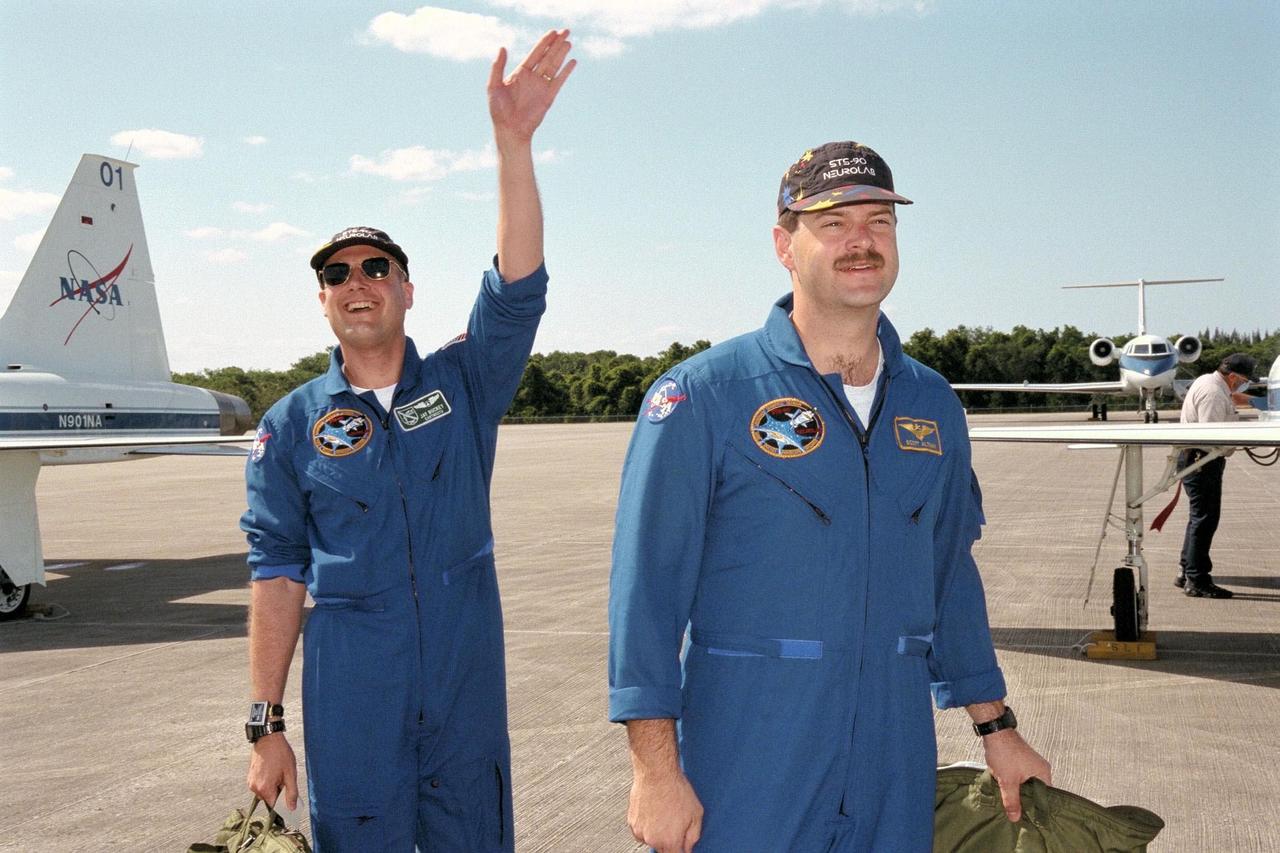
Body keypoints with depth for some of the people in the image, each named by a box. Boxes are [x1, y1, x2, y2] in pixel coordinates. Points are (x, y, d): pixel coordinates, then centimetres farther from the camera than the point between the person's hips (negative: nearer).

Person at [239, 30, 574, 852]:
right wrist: (266, 726, -3)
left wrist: (514, 139, -24)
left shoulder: (464, 382, 3)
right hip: (351, 712, -1)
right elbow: (279, 575, 1)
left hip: (469, 697, 1)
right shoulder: (290, 428, 2)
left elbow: (518, 288, -13)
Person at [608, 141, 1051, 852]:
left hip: (896, 770, 5)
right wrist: (657, 768, -14)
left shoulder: (933, 405, 9)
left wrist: (997, 728, 16)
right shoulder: (703, 394, -8)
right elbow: (647, 586, -10)